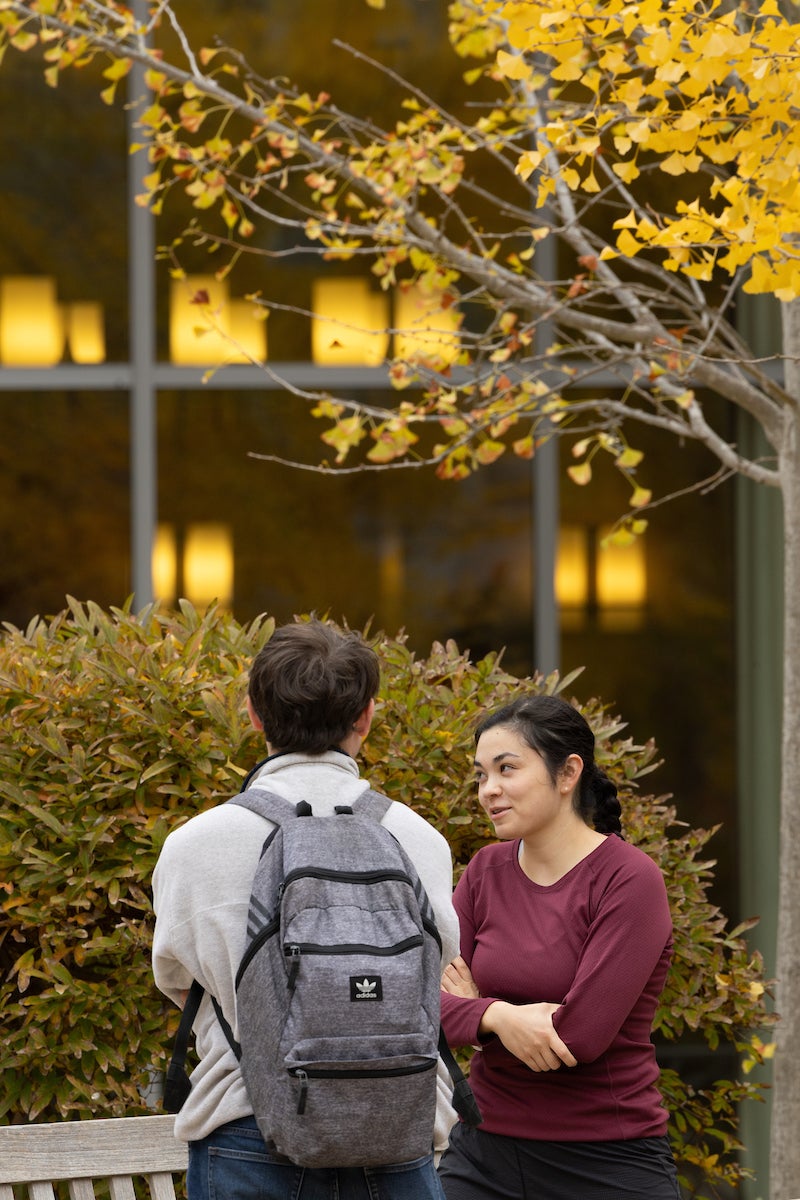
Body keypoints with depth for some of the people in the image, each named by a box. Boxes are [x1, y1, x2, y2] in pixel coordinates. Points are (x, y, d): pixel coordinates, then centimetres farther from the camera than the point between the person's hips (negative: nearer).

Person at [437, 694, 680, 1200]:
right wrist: (499, 1017, -21)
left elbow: (580, 1036, -19)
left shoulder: (631, 881, -12)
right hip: (486, 1151, 5)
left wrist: (474, 1007, -4)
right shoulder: (487, 871, 6)